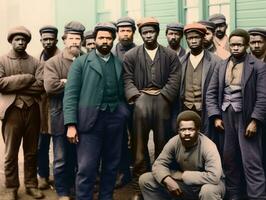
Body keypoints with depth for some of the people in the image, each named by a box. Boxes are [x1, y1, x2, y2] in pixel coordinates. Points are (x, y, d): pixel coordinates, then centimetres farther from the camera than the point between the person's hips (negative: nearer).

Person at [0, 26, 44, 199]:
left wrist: (14, 85, -11)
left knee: (31, 152, 11)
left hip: (32, 110, 2)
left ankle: (31, 184, 24)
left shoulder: (36, 63, 8)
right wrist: (27, 78, -13)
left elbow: (41, 85, -7)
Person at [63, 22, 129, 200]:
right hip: (90, 120, -3)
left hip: (115, 120, 3)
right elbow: (71, 94, -3)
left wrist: (125, 117, 1)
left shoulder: (120, 64, 12)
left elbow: (123, 93, 12)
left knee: (112, 165, 12)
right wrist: (71, 124, -11)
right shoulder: (81, 62, 3)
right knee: (86, 168, -2)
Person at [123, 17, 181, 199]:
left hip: (163, 100, 1)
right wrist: (136, 96, -11)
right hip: (141, 100, -1)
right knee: (139, 146, 1)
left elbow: (174, 81, 2)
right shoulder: (131, 55, 9)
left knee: (162, 144, 7)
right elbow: (128, 80, 3)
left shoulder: (171, 55, 10)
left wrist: (161, 96, -8)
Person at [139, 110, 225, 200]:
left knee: (208, 191, -42)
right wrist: (168, 180, -32)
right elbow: (158, 164, -9)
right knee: (145, 179, -6)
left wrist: (182, 175, -28)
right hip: (184, 184, 5)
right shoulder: (174, 142, -13)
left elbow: (214, 177, -38)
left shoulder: (208, 146, -28)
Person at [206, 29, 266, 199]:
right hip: (225, 117, 5)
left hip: (246, 117, -5)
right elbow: (211, 93, 8)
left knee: (251, 162, -6)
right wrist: (216, 116, -1)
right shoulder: (222, 67, 10)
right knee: (229, 159, 12)